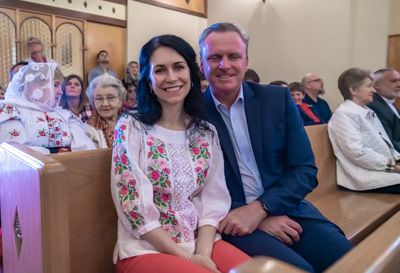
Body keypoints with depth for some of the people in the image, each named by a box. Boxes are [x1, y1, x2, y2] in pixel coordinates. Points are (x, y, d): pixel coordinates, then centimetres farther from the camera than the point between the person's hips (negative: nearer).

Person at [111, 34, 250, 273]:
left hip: (202, 241, 4)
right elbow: (134, 206, -11)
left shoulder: (207, 132, 4)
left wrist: (203, 253, -13)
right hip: (147, 248, -4)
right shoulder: (131, 127, -7)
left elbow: (213, 200, 1)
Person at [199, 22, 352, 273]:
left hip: (287, 209, 4)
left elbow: (305, 170, 0)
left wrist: (259, 209, -16)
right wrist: (262, 221, -13)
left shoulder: (278, 99, 2)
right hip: (232, 219, -3)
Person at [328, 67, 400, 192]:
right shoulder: (344, 114, -11)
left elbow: (384, 143, 20)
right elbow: (357, 153, -20)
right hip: (364, 176, -9)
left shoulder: (369, 112, 18)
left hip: (384, 166, 9)